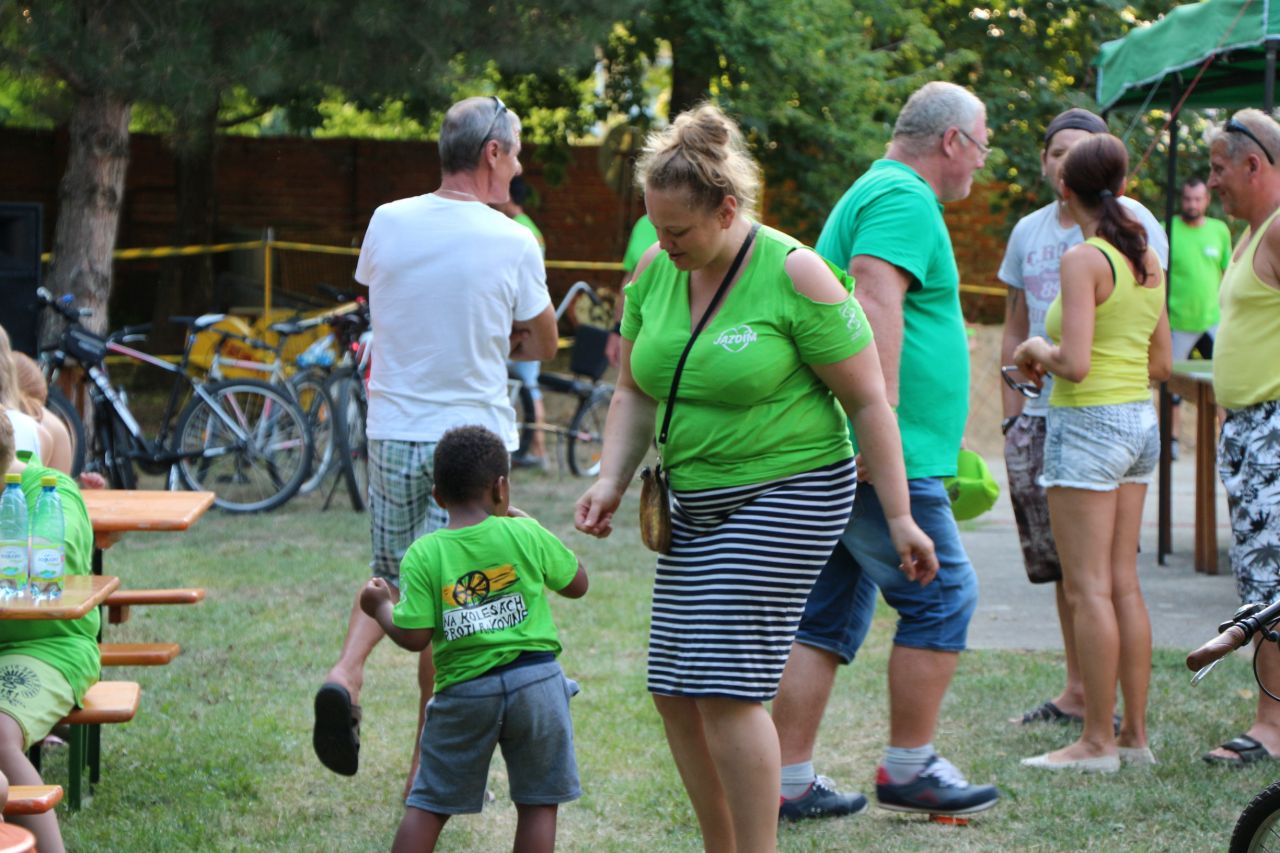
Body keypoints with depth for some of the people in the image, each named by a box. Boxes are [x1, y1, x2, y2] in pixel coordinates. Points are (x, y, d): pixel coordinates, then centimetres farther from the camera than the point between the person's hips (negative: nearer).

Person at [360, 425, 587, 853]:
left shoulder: (422, 556, -4)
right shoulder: (526, 535, -1)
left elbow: (413, 637, -9)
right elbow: (577, 584, 13)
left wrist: (380, 608, 12)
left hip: (464, 691, 0)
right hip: (536, 680, 0)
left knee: (427, 805, 9)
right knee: (537, 802, 7)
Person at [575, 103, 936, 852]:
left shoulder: (794, 276, -15)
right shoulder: (654, 273, 3)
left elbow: (868, 401, -11)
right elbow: (636, 393, 12)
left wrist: (899, 516, -12)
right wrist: (613, 481, -4)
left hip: (788, 496, -7)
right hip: (697, 502, 7)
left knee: (727, 688, -13)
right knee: (676, 693, 6)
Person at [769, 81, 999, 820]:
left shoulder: (875, 194, 23)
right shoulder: (905, 199, -11)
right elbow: (875, 301, -26)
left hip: (828, 456, 10)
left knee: (830, 614, 10)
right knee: (943, 596, -1)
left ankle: (792, 781, 11)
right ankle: (909, 769, 6)